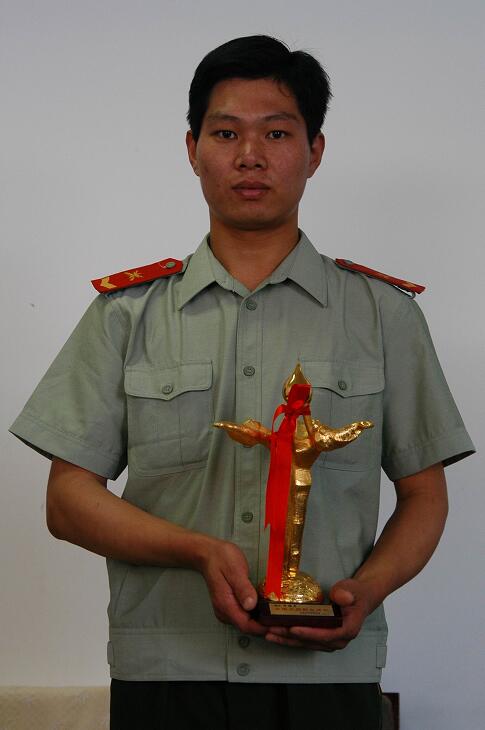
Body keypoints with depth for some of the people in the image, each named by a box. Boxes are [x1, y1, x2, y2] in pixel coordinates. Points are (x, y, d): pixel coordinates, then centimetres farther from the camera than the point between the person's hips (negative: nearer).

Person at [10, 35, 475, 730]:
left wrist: (364, 589, -12)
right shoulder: (127, 312, 6)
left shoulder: (385, 314, 7)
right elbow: (69, 500, 2)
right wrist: (201, 551, -15)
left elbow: (424, 495, 8)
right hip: (164, 673, 0)